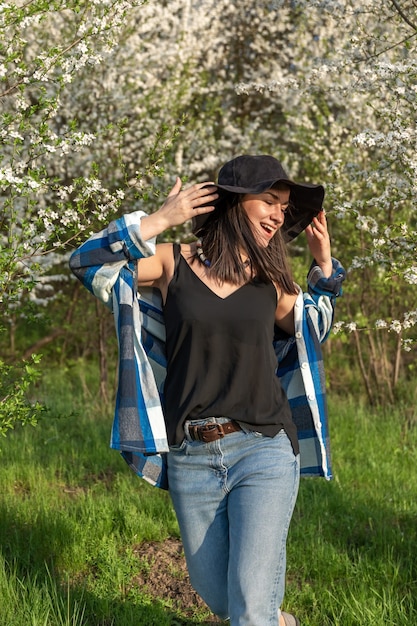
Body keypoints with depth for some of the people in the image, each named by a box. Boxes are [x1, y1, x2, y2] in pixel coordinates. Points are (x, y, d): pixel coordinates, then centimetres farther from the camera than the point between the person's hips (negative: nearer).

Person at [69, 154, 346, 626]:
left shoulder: (270, 281, 8)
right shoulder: (174, 263, 2)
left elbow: (309, 330, 27)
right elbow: (87, 263, -7)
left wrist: (324, 265, 13)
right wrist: (158, 220, -11)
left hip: (263, 451, 0)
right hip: (191, 458, 0)